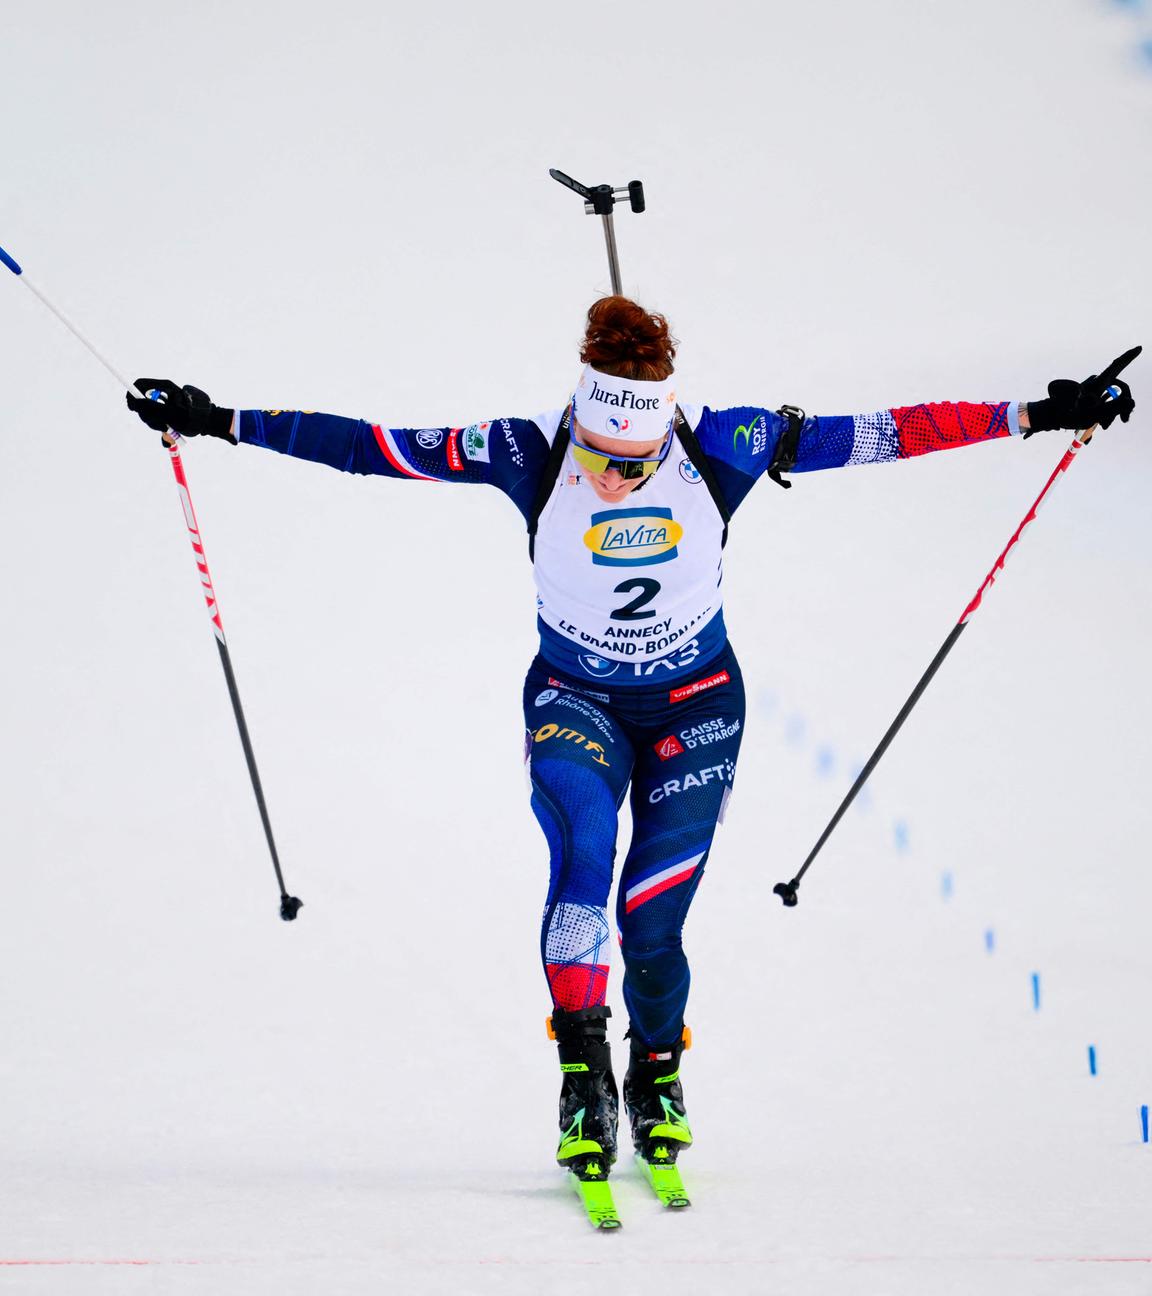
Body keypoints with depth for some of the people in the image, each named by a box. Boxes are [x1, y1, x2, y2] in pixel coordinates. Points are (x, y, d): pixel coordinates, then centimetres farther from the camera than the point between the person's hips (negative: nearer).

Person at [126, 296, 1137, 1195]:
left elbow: (878, 434, -16)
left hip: (695, 704, 0)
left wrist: (1035, 415, -16)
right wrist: (222, 422, -21)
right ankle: (584, 1070, -25)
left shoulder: (721, 447, -20)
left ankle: (658, 1076, 23)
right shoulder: (532, 454, -20)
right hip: (574, 700, 0)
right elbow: (374, 445, -18)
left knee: (651, 918, -6)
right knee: (582, 846, -29)